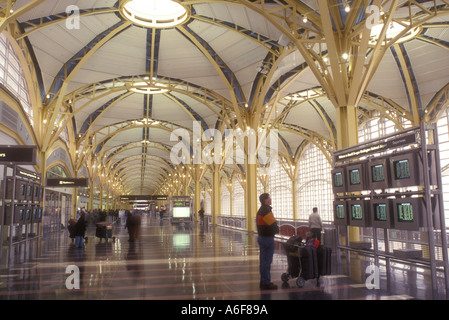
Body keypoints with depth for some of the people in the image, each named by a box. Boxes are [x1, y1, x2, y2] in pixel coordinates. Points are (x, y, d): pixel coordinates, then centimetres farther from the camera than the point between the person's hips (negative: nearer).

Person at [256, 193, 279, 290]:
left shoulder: (261, 210, 13)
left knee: (263, 260, 16)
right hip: (267, 238, -10)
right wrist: (277, 230, 0)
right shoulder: (266, 211, -19)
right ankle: (266, 283, 4)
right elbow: (274, 225, -20)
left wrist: (275, 229, 4)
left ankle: (264, 281, 25)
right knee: (267, 261, -3)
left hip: (261, 237, 10)